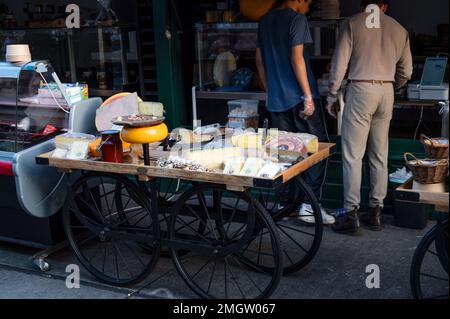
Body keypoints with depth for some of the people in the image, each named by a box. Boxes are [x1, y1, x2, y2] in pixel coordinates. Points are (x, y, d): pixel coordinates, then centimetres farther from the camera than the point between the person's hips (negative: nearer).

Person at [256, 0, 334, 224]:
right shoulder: (297, 19, -7)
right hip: (298, 96, -7)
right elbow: (296, 58, -15)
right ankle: (309, 204, -5)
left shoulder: (265, 21, 15)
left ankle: (286, 205, 14)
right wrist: (308, 96, -14)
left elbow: (259, 60, 18)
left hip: (276, 99, 7)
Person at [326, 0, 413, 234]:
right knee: (380, 156, 10)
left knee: (352, 155, -3)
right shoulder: (398, 29, 10)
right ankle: (375, 212, 15)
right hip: (386, 93, 4)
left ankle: (351, 214, -4)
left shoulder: (353, 24, 0)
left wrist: (332, 96, 3)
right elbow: (406, 72, 11)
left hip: (360, 90, -4)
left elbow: (339, 64, -5)